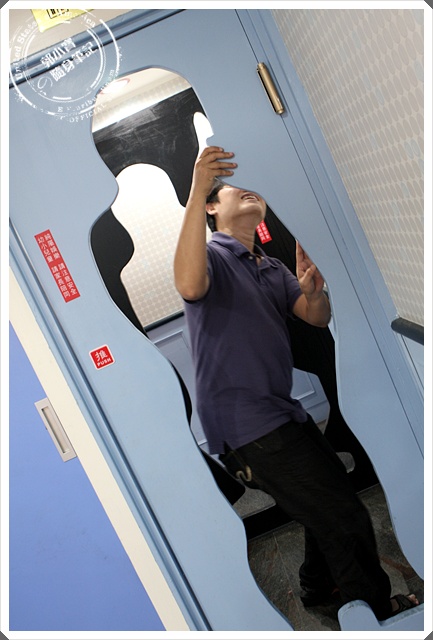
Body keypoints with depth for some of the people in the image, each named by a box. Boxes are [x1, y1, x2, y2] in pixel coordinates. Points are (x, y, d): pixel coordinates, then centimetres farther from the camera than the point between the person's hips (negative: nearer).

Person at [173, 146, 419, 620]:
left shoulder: (272, 268, 18)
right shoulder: (210, 255, -8)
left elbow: (318, 318, 7)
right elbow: (189, 286, -33)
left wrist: (311, 290, -15)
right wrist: (196, 191, -34)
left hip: (281, 412, 10)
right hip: (245, 425, -9)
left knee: (336, 495, 24)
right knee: (344, 519, -5)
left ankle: (319, 587, 48)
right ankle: (380, 613, 22)